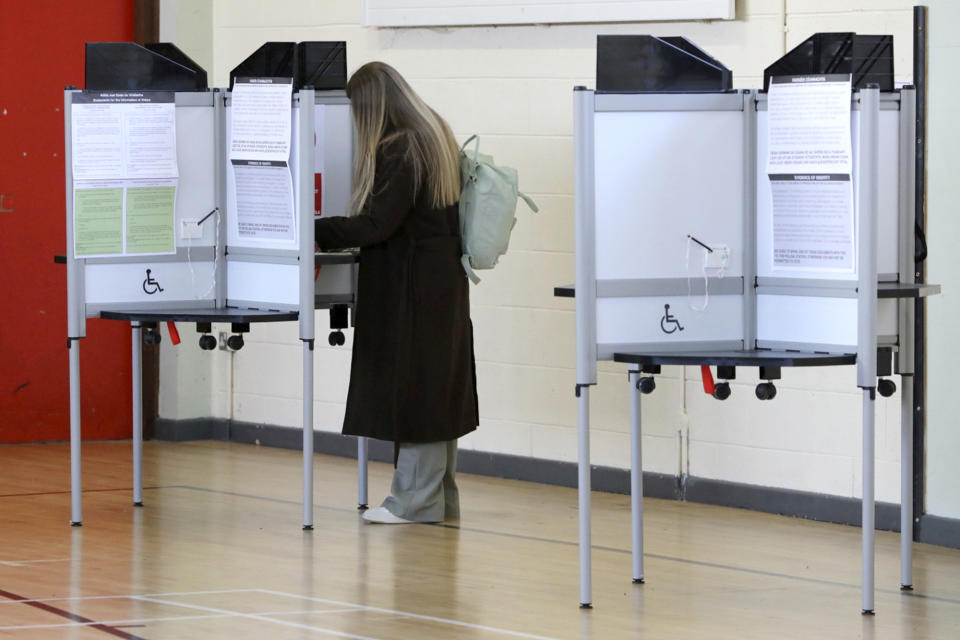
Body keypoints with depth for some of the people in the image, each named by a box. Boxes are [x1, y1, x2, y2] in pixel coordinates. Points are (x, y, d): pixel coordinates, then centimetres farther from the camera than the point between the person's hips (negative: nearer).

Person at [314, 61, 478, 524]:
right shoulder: (434, 135, 12)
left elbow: (376, 224, -22)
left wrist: (313, 231, -18)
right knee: (435, 389, 13)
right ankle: (440, 497, 19)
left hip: (412, 290, -10)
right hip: (442, 282, 10)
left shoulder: (399, 151, -18)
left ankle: (416, 500, 1)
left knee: (411, 388, -4)